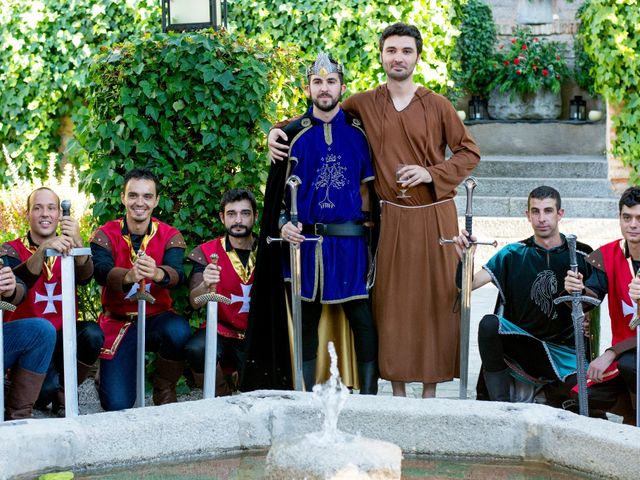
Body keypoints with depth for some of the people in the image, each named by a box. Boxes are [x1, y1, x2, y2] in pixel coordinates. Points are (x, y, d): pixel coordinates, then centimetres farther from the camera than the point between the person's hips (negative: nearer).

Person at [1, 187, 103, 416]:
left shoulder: (67, 249, 7)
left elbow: (84, 278, -16)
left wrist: (77, 242, -37)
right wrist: (43, 251, -39)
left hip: (62, 335, 3)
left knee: (92, 334, -27)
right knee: (47, 386, -29)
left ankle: (63, 395, -5)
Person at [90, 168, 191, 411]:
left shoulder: (170, 236, -5)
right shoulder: (105, 235, -7)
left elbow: (178, 274, -25)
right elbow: (101, 272, -28)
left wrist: (157, 273, -50)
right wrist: (128, 276, -51)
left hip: (157, 317, 1)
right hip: (118, 322, -1)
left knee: (179, 332, -36)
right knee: (117, 405, -14)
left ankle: (164, 391, -6)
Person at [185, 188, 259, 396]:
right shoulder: (206, 253, 0)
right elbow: (195, 302, -12)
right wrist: (207, 286, -36)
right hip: (223, 331, 0)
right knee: (196, 348, -34)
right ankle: (221, 399, -6)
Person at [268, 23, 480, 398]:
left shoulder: (437, 105, -1)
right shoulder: (364, 104, 4)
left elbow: (470, 152, 4)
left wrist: (432, 173, -10)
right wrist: (279, 130, -1)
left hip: (436, 216, -1)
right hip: (393, 218, 1)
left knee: (436, 298, 2)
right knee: (392, 300, 2)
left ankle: (430, 390, 12)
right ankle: (398, 390, 12)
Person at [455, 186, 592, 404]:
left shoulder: (581, 256, 3)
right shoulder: (514, 254, 3)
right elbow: (469, 285, -6)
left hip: (562, 348, 0)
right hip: (519, 342, 0)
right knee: (489, 324, -31)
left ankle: (552, 399, 9)